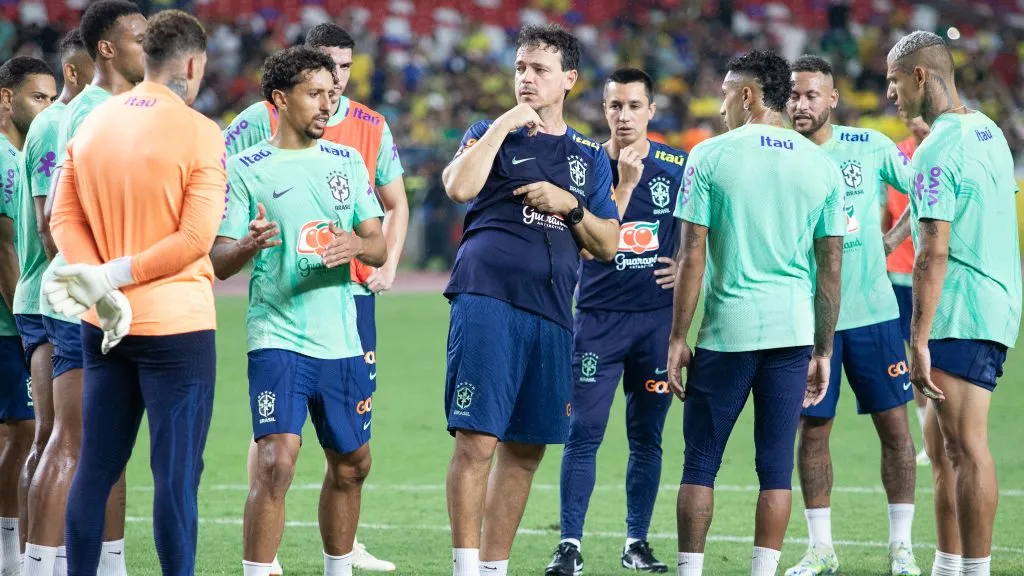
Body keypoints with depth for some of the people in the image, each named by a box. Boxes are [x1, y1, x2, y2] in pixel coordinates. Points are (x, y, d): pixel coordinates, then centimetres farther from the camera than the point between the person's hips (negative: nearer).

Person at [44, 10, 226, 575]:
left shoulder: (92, 122, 8)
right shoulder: (199, 132, -10)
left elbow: (64, 218, 4)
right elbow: (195, 238, -16)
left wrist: (101, 284, -8)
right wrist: (114, 275, -12)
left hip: (103, 323, 6)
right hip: (175, 324, -6)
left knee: (95, 467, 11)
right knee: (176, 474, -3)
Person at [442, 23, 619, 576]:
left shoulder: (590, 157, 18)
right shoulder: (491, 135, 8)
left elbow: (607, 245, 14)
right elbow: (460, 186, -13)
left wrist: (569, 205, -2)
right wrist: (503, 125, -10)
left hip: (550, 311, 4)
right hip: (487, 298, -4)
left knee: (525, 450, 7)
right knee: (477, 440, -12)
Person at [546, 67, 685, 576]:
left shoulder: (677, 167, 3)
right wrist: (624, 181, -18)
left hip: (657, 318, 2)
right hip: (598, 317, -2)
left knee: (646, 436, 7)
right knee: (584, 433, -7)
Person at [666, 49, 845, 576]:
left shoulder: (710, 156, -4)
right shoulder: (821, 166, 6)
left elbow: (692, 256, -6)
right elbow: (831, 267, 7)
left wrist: (677, 339, 0)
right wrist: (823, 352, 14)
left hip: (725, 333, -3)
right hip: (794, 333, 3)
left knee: (700, 461, 6)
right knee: (776, 465, 5)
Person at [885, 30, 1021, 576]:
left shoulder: (937, 151, -16)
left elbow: (935, 254, -20)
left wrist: (919, 341, -20)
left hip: (960, 314, -10)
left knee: (967, 447, -8)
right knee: (942, 445, 15)